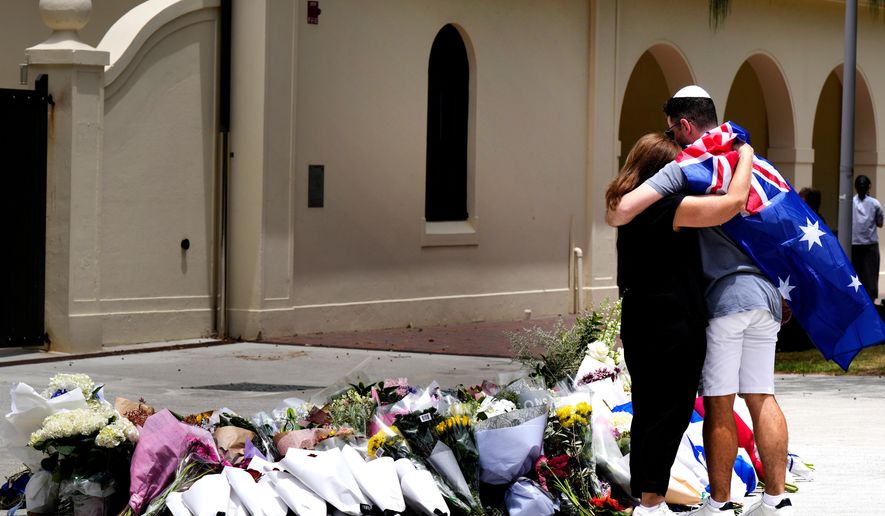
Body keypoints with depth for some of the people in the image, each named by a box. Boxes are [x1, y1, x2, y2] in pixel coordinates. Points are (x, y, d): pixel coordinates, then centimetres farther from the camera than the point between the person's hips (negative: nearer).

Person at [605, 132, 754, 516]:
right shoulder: (666, 208, -17)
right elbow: (734, 201, -20)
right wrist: (746, 157, -5)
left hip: (642, 326, 9)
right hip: (672, 328, -9)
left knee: (648, 414, 14)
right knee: (670, 415, -2)